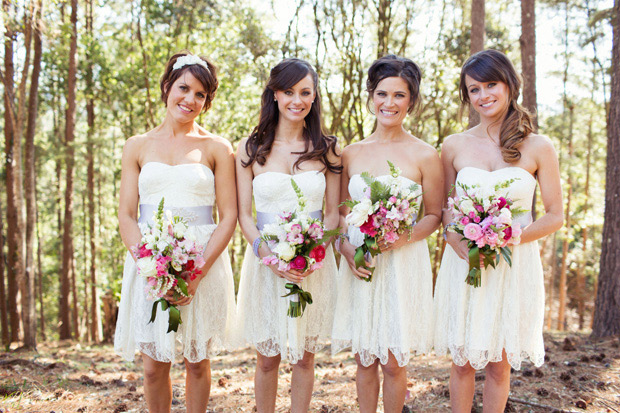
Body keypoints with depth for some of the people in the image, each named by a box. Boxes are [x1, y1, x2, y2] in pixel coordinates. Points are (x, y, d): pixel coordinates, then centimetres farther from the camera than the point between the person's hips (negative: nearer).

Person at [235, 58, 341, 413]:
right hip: (264, 260, 0)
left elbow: (333, 213, 4)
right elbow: (244, 215, 0)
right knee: (268, 357, 9)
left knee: (304, 356, 11)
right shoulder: (250, 149, 1)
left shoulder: (327, 150, 3)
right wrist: (269, 254, -17)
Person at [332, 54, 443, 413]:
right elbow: (342, 211, 11)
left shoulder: (425, 155, -3)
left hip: (404, 264, -3)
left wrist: (402, 237, -17)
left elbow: (434, 216, 1)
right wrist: (346, 248, -6)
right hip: (359, 263, 3)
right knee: (364, 359, 11)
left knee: (394, 363, 4)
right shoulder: (351, 153, 7)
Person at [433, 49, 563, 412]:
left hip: (514, 264, -1)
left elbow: (555, 217, 0)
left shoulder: (538, 147, -2)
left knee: (499, 365, 9)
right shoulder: (454, 146, 2)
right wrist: (455, 238, -11)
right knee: (463, 361, 9)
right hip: (463, 264, 1)